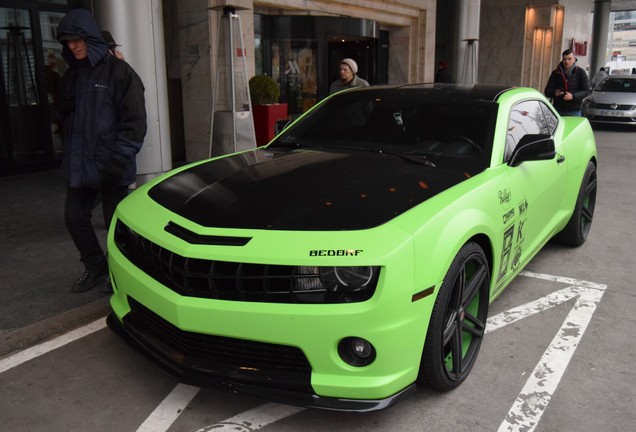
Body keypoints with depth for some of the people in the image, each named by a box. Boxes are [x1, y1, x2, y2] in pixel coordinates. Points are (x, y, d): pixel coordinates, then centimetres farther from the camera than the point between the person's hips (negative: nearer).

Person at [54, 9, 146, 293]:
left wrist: (120, 158, -17)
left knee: (116, 221, 3)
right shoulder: (71, 76, 12)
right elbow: (64, 113, 25)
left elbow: (134, 120, -12)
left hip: (109, 164, -6)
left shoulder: (118, 72, -8)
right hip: (77, 163, 7)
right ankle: (95, 268, 26)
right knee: (74, 217, 9)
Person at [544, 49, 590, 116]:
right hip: (558, 111, 2)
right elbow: (547, 91, 7)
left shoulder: (580, 72, 1)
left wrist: (573, 96, -19)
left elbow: (586, 91, -2)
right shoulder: (556, 73, 6)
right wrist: (554, 93, -16)